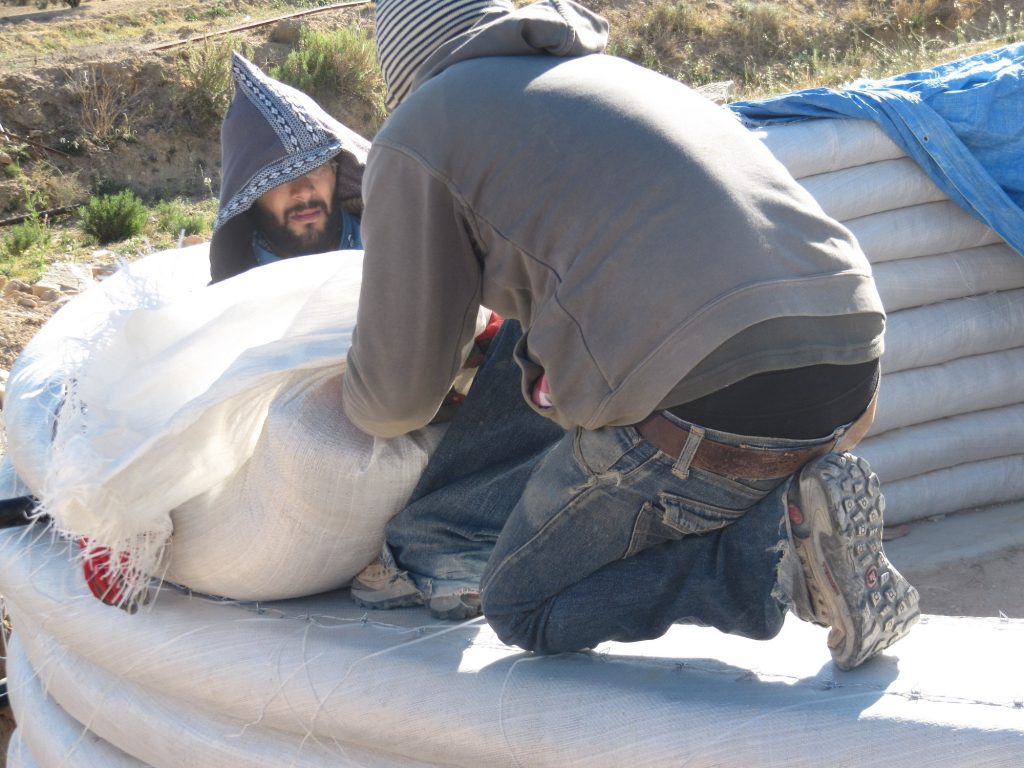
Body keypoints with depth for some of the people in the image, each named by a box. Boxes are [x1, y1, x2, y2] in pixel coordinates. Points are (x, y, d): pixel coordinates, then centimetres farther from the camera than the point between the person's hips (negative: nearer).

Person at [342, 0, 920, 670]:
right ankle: (799, 510, 5)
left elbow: (398, 394, 10)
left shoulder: (419, 134, 8)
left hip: (703, 406, -8)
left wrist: (365, 406, 33)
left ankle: (783, 550, -4)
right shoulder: (628, 77, 29)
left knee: (521, 608, 15)